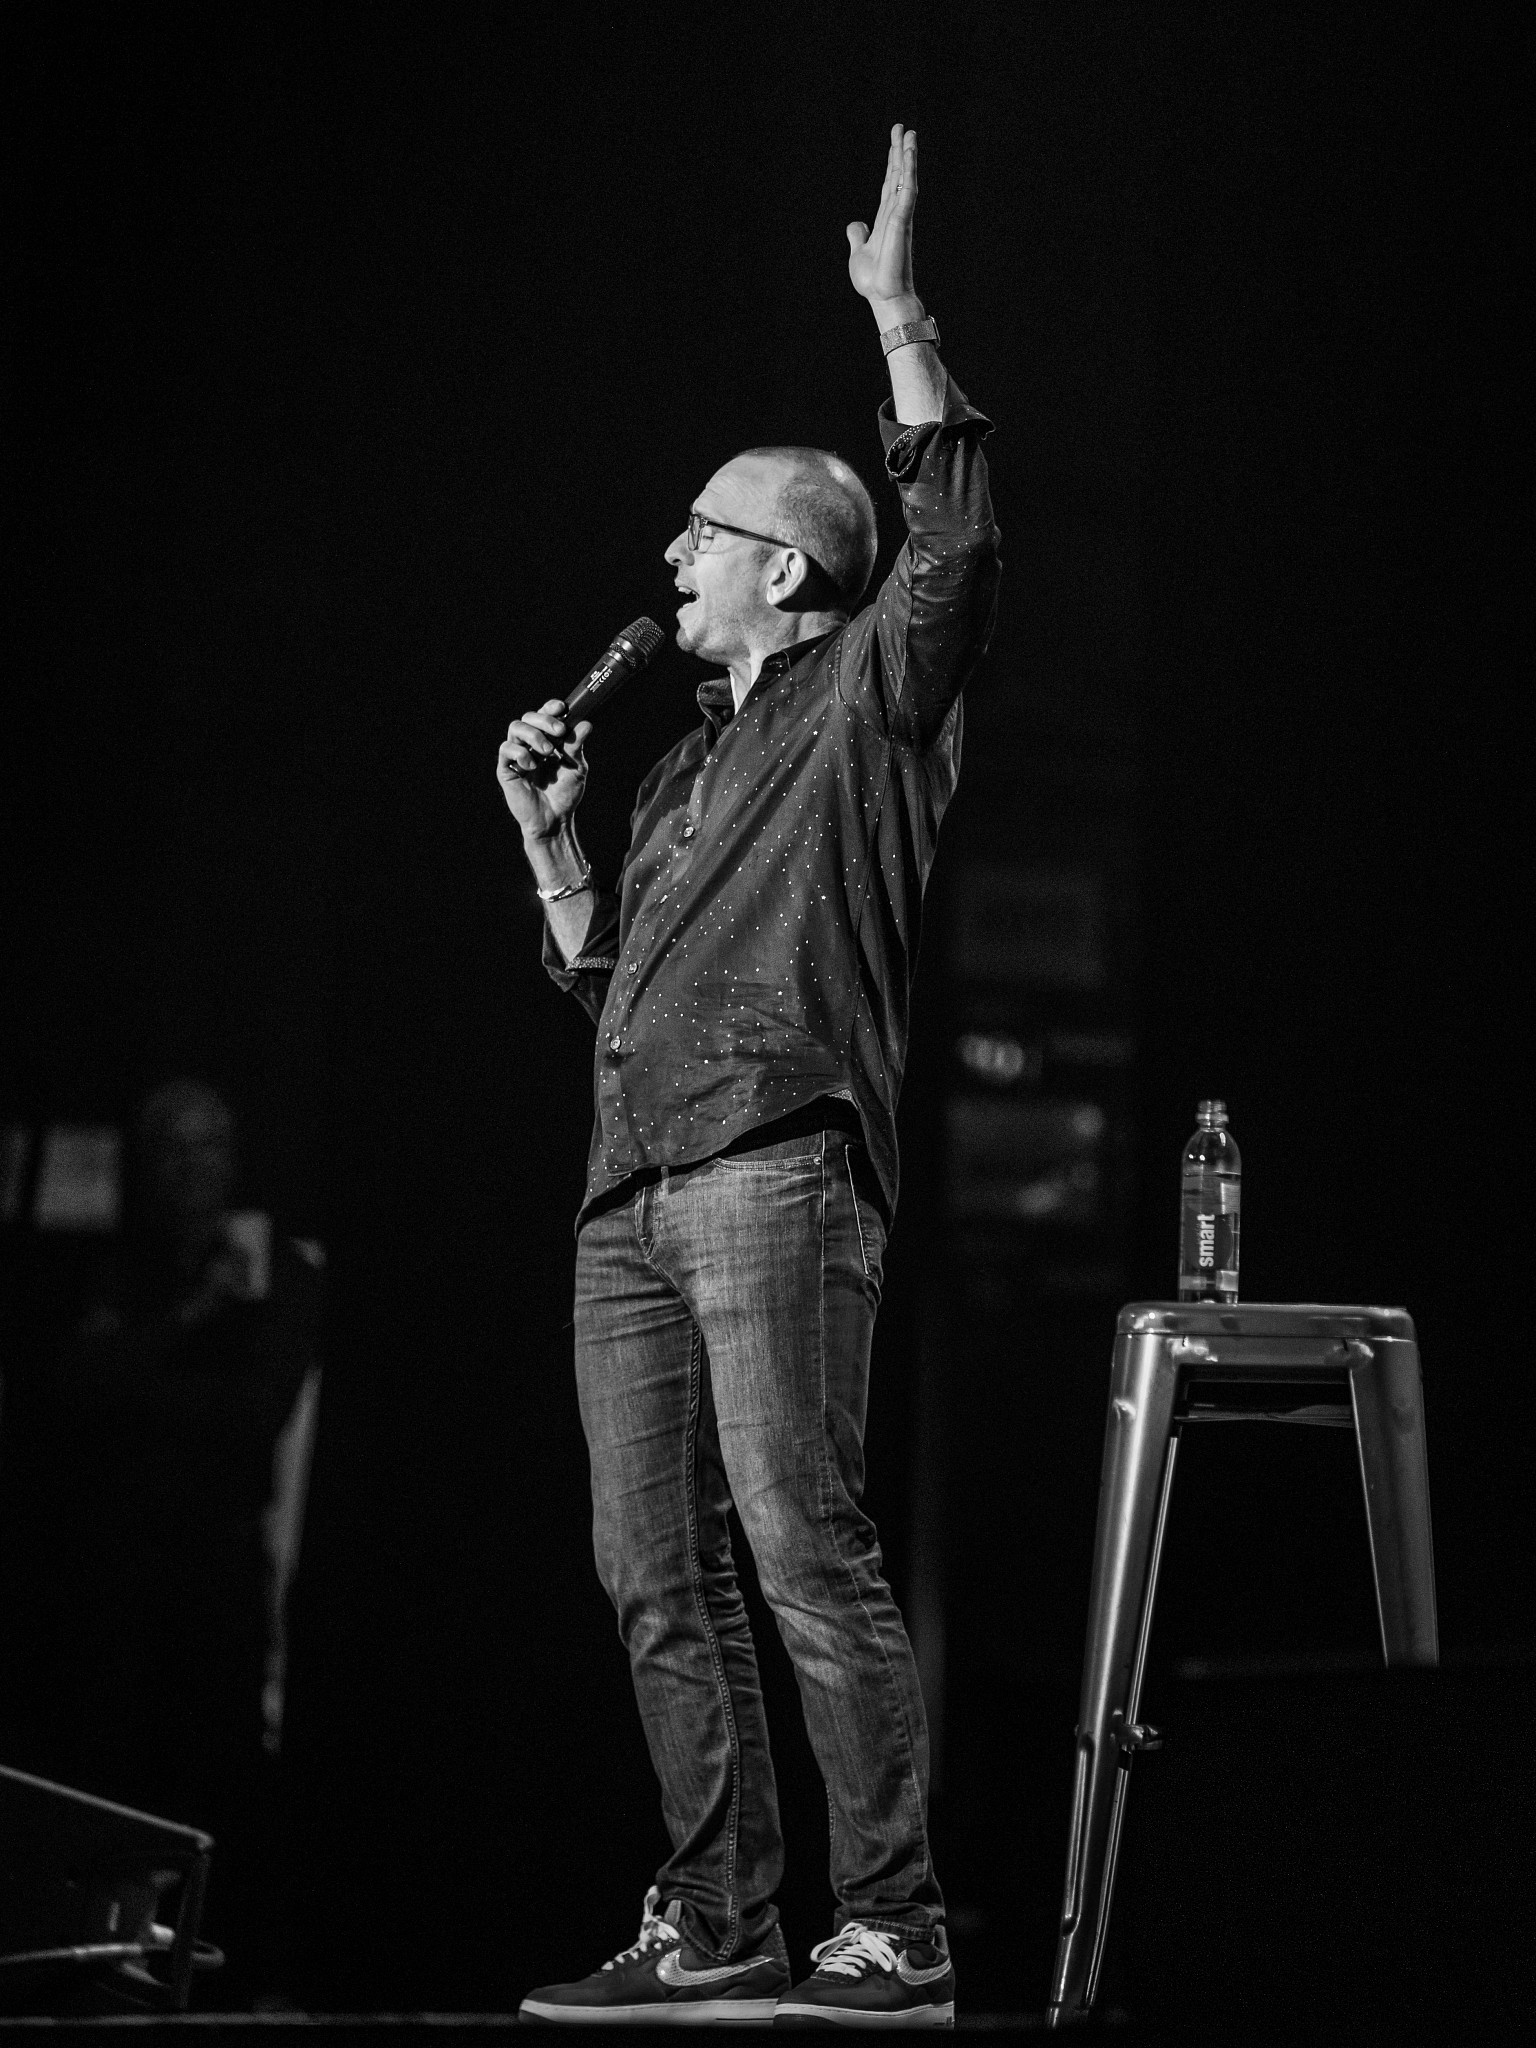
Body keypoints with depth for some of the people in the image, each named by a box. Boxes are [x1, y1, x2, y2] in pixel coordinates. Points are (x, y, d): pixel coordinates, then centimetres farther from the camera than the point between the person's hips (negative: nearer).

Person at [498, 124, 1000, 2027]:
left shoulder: (869, 698, 5)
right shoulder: (682, 766, 26)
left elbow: (956, 550, -13)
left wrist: (900, 319, -14)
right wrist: (546, 830, 17)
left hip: (775, 1163, -8)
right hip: (632, 1188, 8)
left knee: (807, 1549, -14)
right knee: (657, 1575, 4)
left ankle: (896, 1933, -14)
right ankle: (717, 1929, 8)